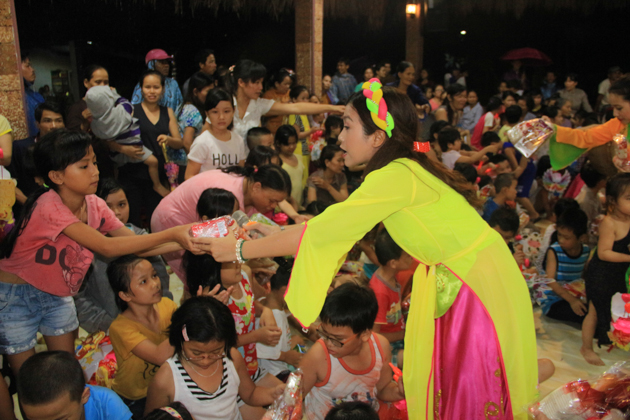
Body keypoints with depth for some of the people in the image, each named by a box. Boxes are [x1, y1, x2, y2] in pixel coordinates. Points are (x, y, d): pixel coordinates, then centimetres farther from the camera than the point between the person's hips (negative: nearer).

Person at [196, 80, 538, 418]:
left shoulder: (397, 176, -26)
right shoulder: (397, 171, 4)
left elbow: (322, 233, -25)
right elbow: (331, 223, 9)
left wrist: (240, 250, -17)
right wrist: (278, 233, 8)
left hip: (483, 279, -8)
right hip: (452, 277, 8)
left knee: (472, 392, 4)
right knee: (435, 378, 16)